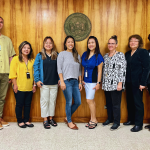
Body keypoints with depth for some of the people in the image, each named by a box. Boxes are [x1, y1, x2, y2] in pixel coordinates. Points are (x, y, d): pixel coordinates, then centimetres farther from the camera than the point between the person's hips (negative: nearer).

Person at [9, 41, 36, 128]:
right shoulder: (15, 59, -3)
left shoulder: (32, 60, 10)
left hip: (29, 88, 4)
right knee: (19, 104, 5)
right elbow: (12, 73, -7)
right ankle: (20, 121, 18)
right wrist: (15, 85, -11)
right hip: (19, 88, -4)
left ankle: (26, 120, 23)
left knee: (28, 104, 10)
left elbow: (34, 73, 12)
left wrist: (34, 85, 8)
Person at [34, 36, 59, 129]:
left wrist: (60, 79, 1)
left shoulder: (56, 55, 7)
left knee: (53, 101, 10)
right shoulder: (40, 55, 2)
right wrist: (37, 80, -8)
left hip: (54, 83, 2)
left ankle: (51, 118, 24)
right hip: (44, 83, -2)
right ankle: (45, 120, 14)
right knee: (44, 101, 4)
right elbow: (36, 68, -1)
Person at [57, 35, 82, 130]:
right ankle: (69, 122, 16)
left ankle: (67, 118, 25)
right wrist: (62, 81, -13)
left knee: (78, 102, 5)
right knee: (69, 102, -2)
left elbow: (79, 70, 15)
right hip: (67, 81, -5)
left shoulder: (77, 55, 15)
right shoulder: (62, 54, 1)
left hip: (75, 81, 5)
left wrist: (80, 82, 10)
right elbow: (59, 69, -5)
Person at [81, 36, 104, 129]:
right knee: (91, 100, 12)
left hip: (93, 81, -6)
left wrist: (98, 83, -11)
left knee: (89, 100, -6)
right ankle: (93, 120, 22)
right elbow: (83, 68, 12)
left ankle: (94, 120, 10)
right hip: (86, 81, 6)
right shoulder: (85, 54, 7)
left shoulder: (98, 56, -8)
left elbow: (99, 71, -9)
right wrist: (82, 79, 9)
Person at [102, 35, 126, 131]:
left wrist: (120, 83, -17)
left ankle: (117, 122, 13)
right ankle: (110, 119, 31)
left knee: (116, 104, 0)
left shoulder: (120, 55, -5)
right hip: (106, 84, 6)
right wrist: (102, 82, 13)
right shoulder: (105, 56, 14)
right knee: (108, 103, 14)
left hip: (115, 84, -6)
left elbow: (123, 70, -11)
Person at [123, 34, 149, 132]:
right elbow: (125, 68, 12)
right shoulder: (127, 54, 13)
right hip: (128, 82, 6)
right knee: (130, 101, 12)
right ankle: (131, 119, 28)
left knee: (138, 102, 0)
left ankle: (139, 124, 10)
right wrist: (124, 81, 4)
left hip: (137, 83, -6)